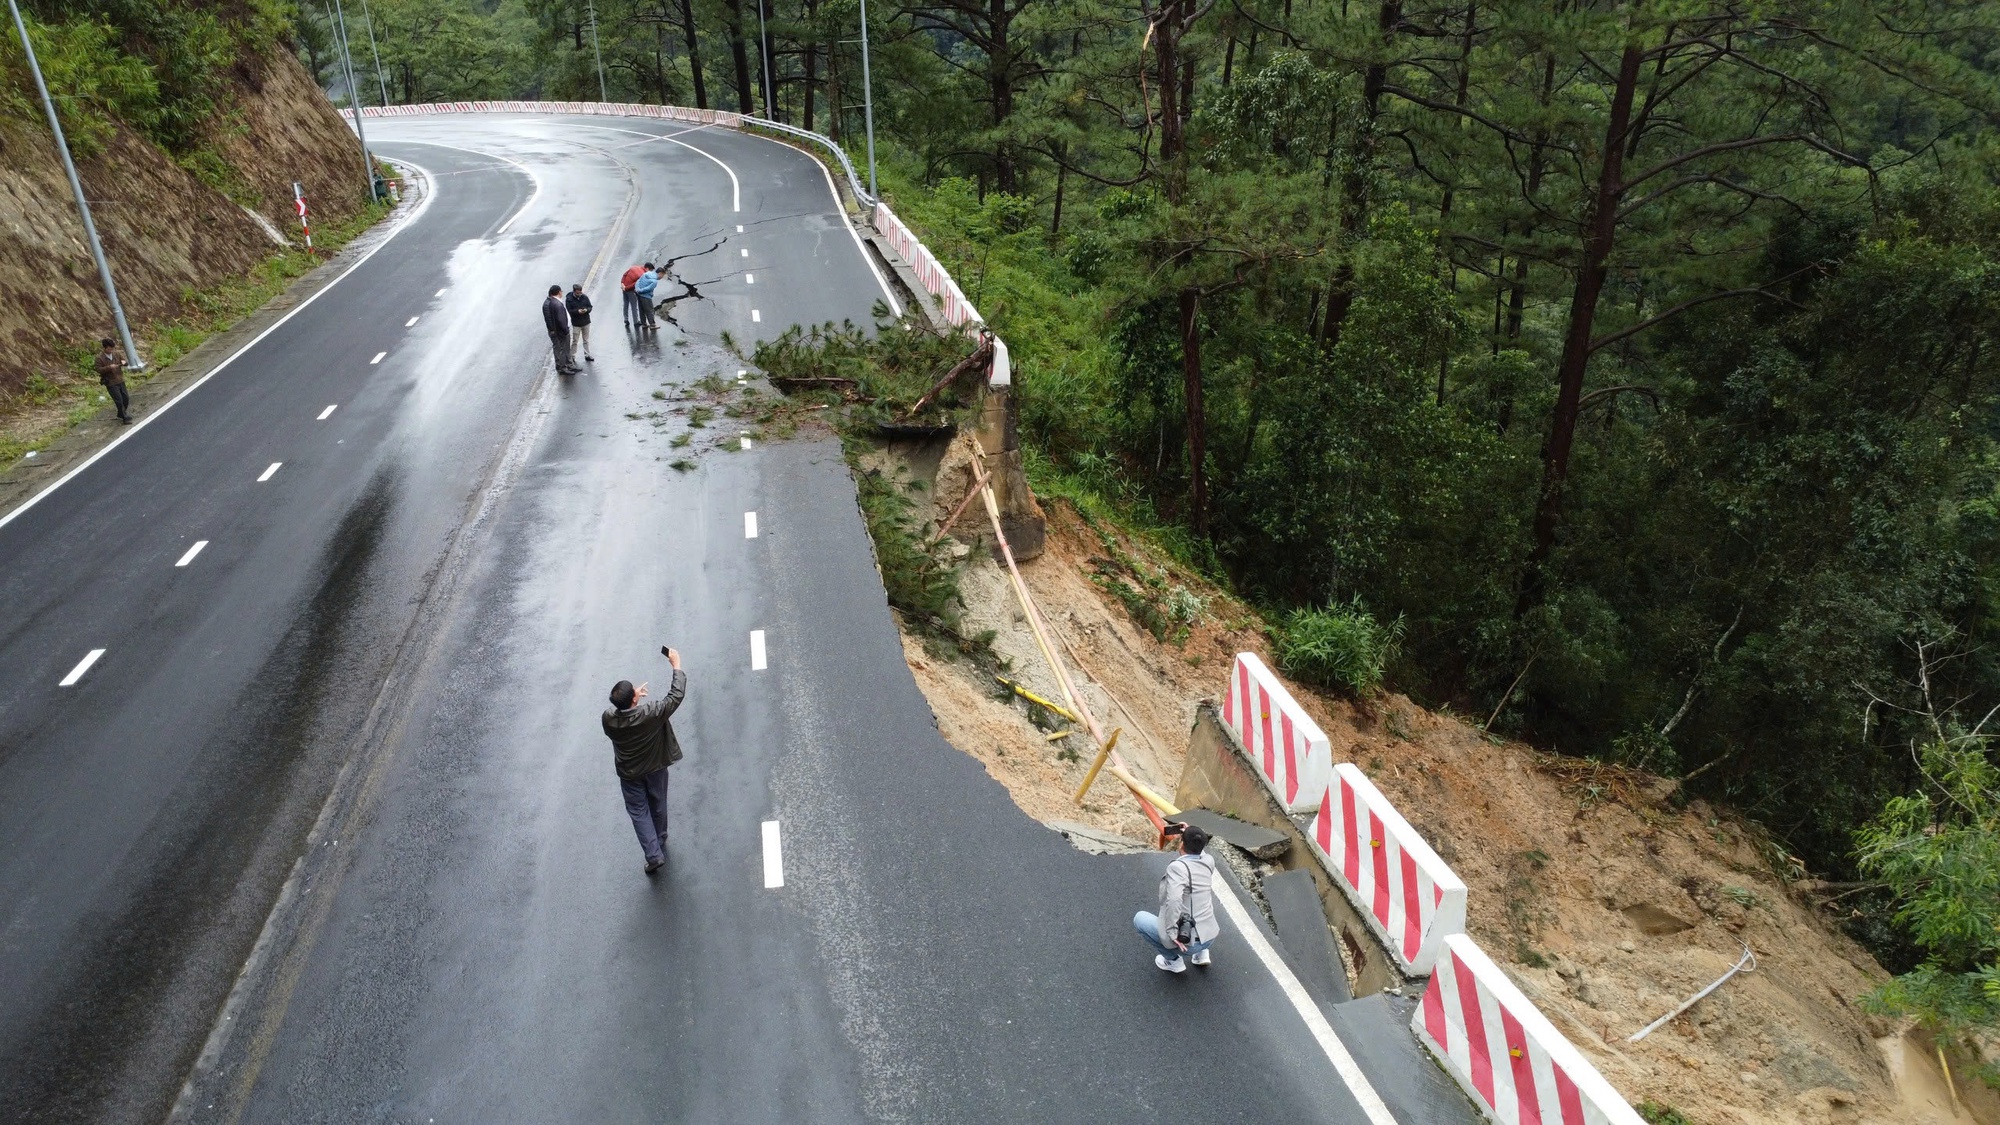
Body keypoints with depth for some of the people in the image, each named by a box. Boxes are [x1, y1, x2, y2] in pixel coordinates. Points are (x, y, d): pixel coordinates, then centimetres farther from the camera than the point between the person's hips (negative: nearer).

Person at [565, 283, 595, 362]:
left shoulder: (585, 297, -1)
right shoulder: (569, 299, -11)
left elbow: (590, 307, 4)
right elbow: (569, 311, -13)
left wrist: (586, 310, -19)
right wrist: (577, 311, -28)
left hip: (586, 322, 3)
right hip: (576, 324, -3)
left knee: (586, 340, 14)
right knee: (575, 341, 3)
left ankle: (587, 355, 25)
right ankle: (571, 357, 12)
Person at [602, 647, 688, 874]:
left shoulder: (608, 718, -26)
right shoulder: (650, 713, -34)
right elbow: (676, 695, -24)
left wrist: (632, 696, 4)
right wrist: (676, 666, -15)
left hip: (629, 773, 0)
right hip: (655, 769, 0)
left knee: (638, 811, 16)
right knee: (658, 807, 23)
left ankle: (654, 855, 11)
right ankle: (660, 846, 43)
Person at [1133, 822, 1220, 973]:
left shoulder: (1177, 867, -20)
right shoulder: (1209, 861, -1)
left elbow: (1173, 901, -33)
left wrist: (1172, 933, -25)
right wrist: (1192, 835, 19)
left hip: (1187, 942, -7)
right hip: (1210, 937, 7)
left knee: (1139, 918, 14)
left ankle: (1173, 960, 14)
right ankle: (1201, 952, 22)